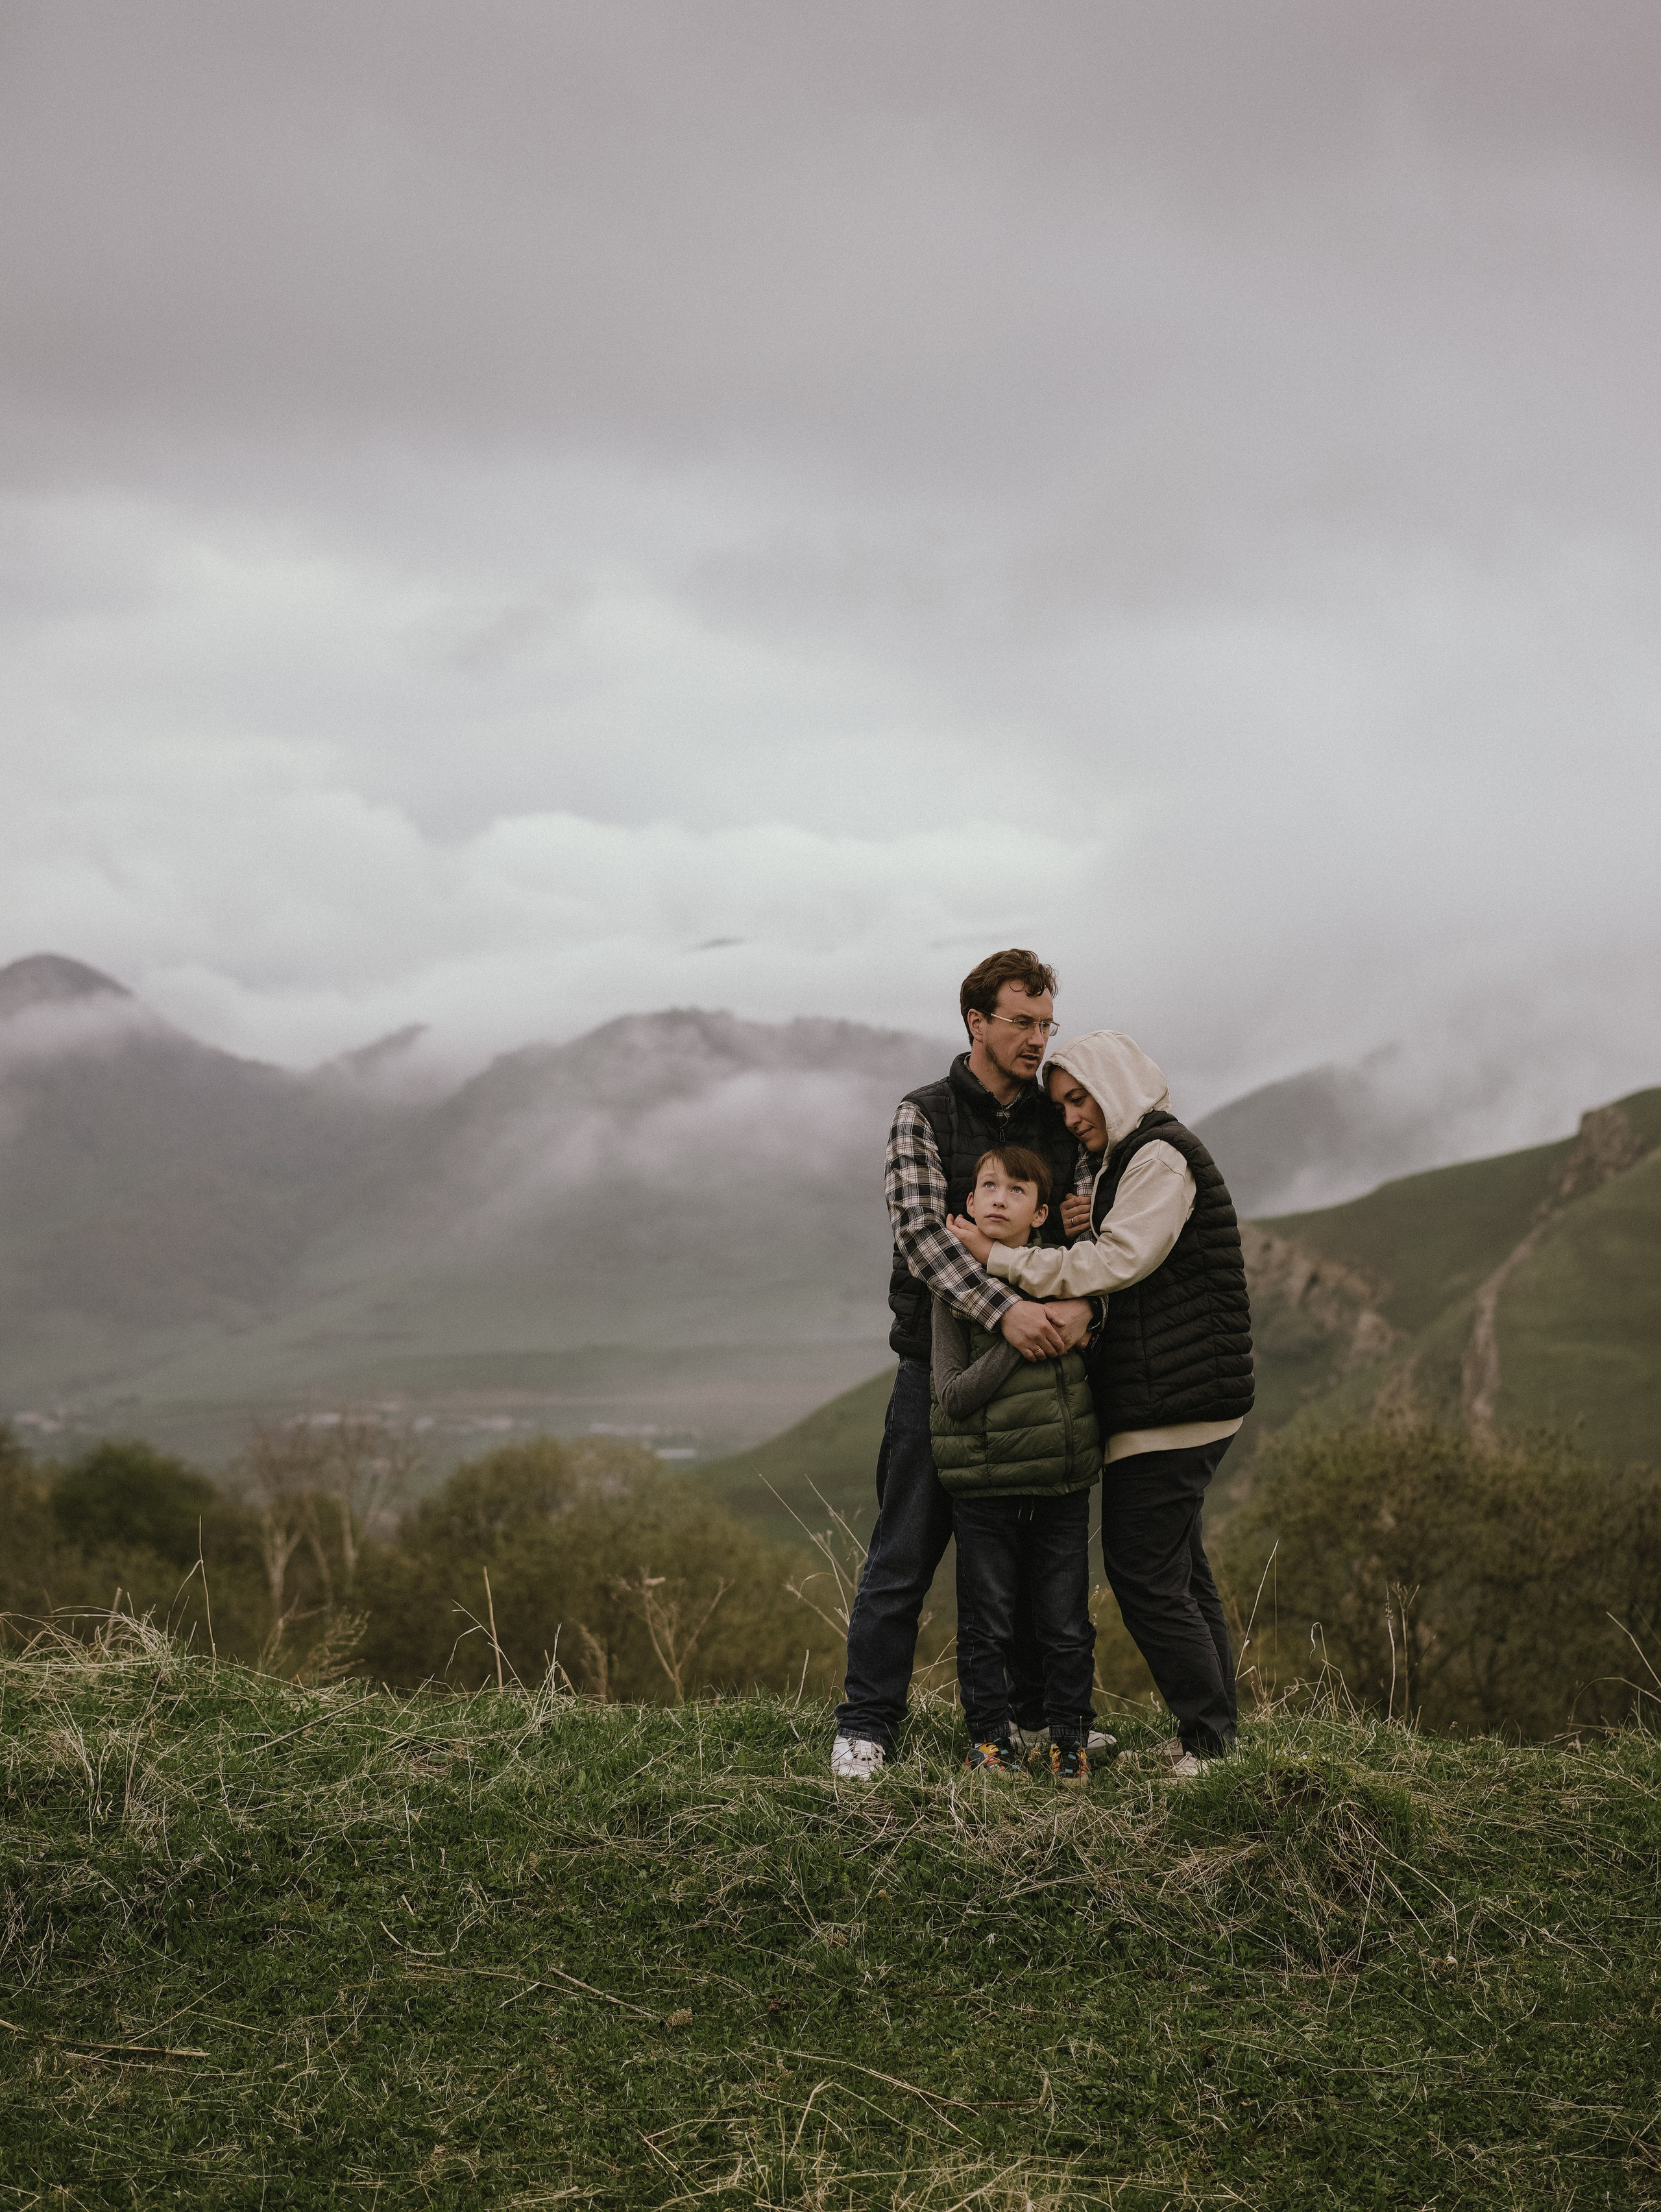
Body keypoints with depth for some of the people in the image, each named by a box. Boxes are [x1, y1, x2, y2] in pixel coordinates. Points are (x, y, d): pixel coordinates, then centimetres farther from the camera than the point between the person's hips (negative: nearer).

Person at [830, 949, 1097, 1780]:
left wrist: (1079, 1300, -23)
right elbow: (920, 1232, -18)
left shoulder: (1060, 1123, 9)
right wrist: (1004, 1309, -32)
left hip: (1038, 1367, 4)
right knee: (905, 1554, -1)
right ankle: (867, 1723, 7)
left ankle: (1045, 1710, 26)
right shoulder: (923, 1117, -4)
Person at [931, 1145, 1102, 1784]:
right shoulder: (955, 1287, -3)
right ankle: (988, 1737, 19)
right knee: (987, 1627, 5)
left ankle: (1069, 1738, 20)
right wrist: (1018, 1339, -20)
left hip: (1062, 1486, 2)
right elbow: (952, 1397, -12)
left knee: (1066, 1626, 6)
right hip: (984, 1489, -2)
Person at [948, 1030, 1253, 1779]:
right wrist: (1084, 1229, 3)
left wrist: (1000, 1259, -19)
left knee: (1144, 1572, -9)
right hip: (1188, 1400, 11)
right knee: (1178, 1570, 14)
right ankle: (1217, 1738, 19)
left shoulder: (1161, 1157, -12)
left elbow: (1119, 1263, -20)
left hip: (1168, 1403, -11)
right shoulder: (1129, 1161, 20)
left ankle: (1212, 1743, -4)